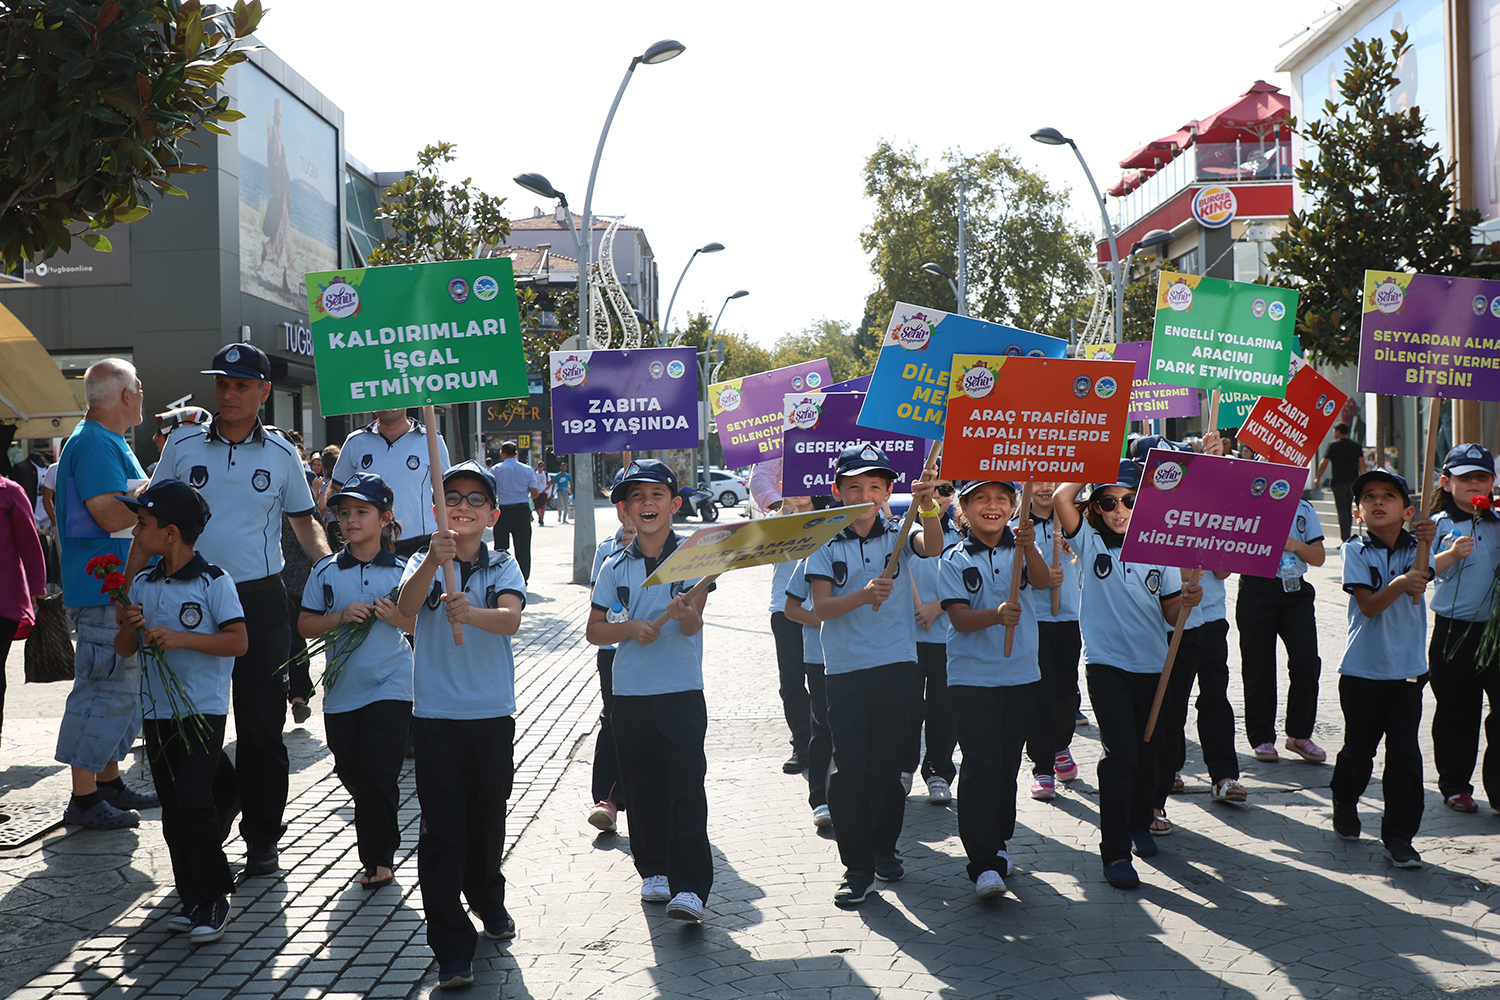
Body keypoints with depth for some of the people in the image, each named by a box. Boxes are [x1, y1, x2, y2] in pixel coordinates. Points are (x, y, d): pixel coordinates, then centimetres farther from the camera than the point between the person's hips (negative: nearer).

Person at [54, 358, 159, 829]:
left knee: (120, 687, 16)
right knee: (104, 689, -7)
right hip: (103, 591, -11)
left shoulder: (109, 443, 18)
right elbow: (113, 515, -24)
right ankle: (84, 797, -2)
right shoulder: (94, 443, -15)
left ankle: (109, 782, 25)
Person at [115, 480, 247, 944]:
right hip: (158, 710, 6)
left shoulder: (214, 582, -9)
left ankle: (214, 899, 0)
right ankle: (191, 897, 20)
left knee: (193, 801, -13)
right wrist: (130, 627, -9)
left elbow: (239, 641, -14)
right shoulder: (142, 585, 9)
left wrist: (180, 638, -20)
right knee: (172, 809, 9)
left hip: (203, 710, -6)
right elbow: (124, 649, 13)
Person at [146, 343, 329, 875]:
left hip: (260, 597, -1)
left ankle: (262, 836, 14)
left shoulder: (281, 454, 2)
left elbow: (304, 522, 12)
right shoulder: (182, 445, 3)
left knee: (261, 722, 2)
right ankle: (222, 794, 33)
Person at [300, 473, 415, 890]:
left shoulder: (401, 570, -1)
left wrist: (397, 618, -17)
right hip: (341, 687, 3)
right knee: (349, 772, 10)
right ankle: (379, 834, 33)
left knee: (377, 773, -5)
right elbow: (305, 625, 4)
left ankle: (378, 858, 9)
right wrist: (340, 616, -13)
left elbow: (420, 625, 4)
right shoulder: (326, 571, 3)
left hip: (390, 686, -3)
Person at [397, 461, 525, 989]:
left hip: (493, 713, 1)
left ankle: (487, 898, 42)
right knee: (442, 827, -5)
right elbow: (406, 606, -21)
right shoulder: (424, 563, 1)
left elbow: (511, 619, -18)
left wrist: (470, 613, -40)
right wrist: (433, 561, -39)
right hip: (436, 713, -1)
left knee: (488, 819, 15)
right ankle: (452, 946, -2)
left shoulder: (503, 567, 1)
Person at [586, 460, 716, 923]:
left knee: (686, 787, -9)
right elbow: (594, 630, 9)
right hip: (629, 693, 3)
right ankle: (654, 870, 27)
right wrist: (631, 628, -11)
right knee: (643, 788, 10)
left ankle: (690, 888, -10)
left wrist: (685, 614, -37)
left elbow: (693, 625, -13)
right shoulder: (615, 567, 6)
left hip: (682, 692, -3)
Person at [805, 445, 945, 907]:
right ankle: (857, 867, 3)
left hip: (898, 666, 1)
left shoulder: (898, 535, 5)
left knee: (888, 765, 10)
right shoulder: (826, 545, 3)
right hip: (846, 671, -1)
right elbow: (821, 608, -7)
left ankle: (885, 848, 30)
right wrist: (864, 595, -25)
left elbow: (933, 547, -17)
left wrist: (926, 505, -36)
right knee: (849, 768, -4)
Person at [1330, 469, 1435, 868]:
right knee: (1359, 747, 10)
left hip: (1407, 668, 1)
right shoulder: (1356, 551, -4)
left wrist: (1427, 543, -32)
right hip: (1362, 669, -1)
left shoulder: (1415, 546, 2)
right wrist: (1400, 584, -30)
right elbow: (1368, 605, -12)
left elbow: (1420, 585, -16)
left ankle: (1399, 835, 8)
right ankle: (1344, 803, 37)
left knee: (1404, 752, -2)